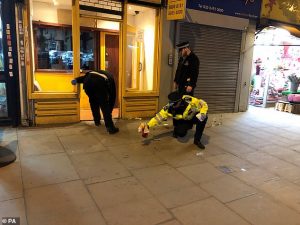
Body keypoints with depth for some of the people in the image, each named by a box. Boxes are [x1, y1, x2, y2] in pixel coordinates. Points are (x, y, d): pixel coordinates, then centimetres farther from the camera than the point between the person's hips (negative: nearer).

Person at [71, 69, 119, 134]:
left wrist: (76, 80, 7)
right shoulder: (110, 78, 34)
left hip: (88, 81, 3)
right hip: (100, 83, -3)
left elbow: (85, 76, 23)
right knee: (105, 106, 5)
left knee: (93, 103, 26)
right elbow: (112, 95, 31)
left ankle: (97, 121, 34)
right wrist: (110, 111, 37)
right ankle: (111, 128, 1)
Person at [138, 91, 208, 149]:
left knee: (204, 117, -31)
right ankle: (176, 130, 13)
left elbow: (204, 104, -24)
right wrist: (148, 125, -38)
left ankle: (197, 140, -13)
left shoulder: (189, 100, -34)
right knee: (181, 133, -30)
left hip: (194, 116, 1)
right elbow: (159, 117, -26)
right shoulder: (169, 108, -28)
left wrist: (202, 114, -42)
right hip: (182, 120, 0)